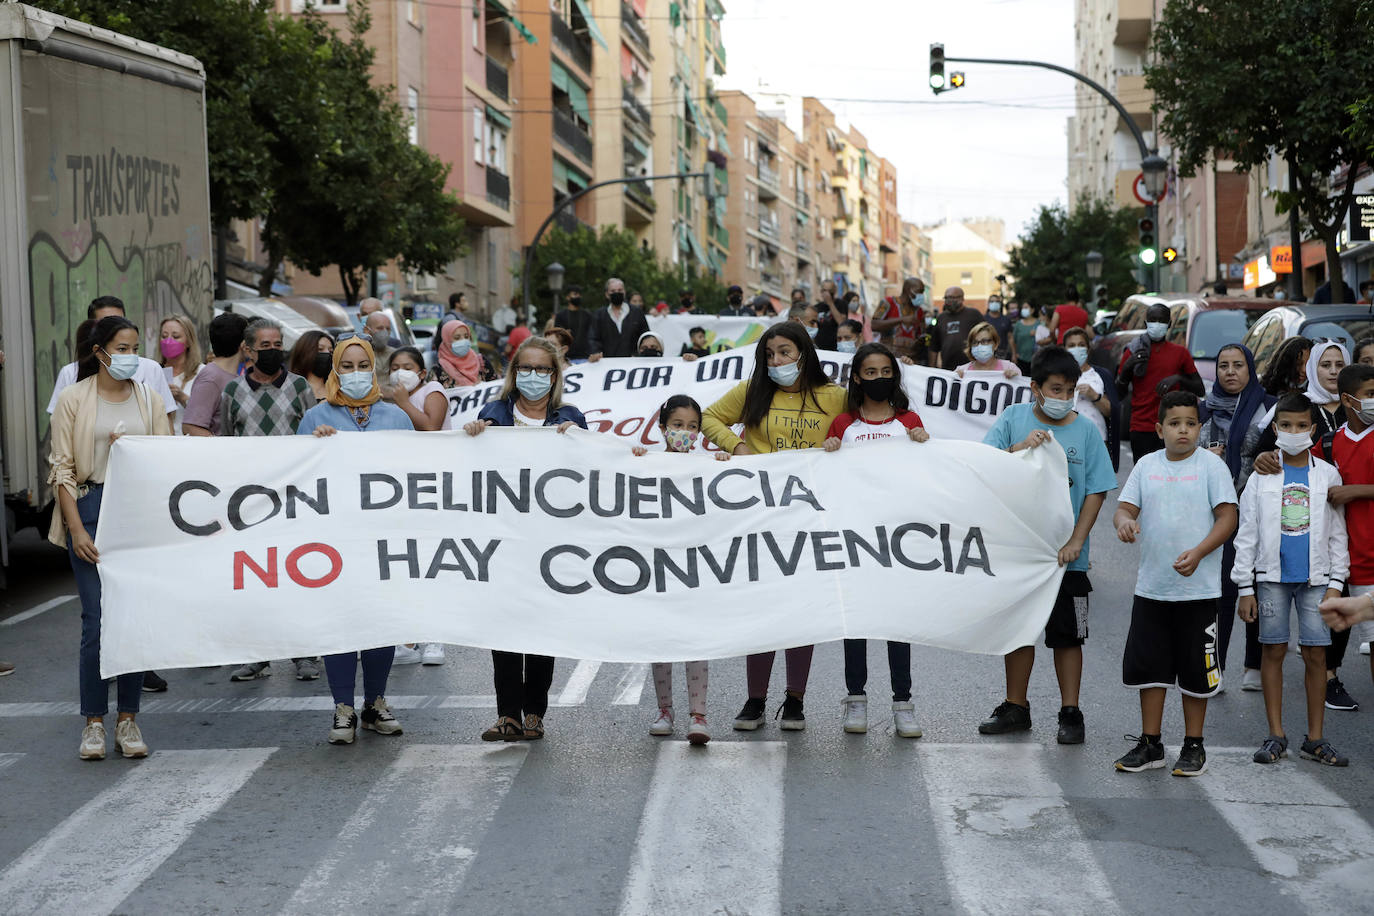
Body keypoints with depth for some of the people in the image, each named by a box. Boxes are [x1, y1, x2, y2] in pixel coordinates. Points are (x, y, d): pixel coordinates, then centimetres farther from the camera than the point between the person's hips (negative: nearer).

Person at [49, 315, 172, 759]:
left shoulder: (149, 399, 10)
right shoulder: (73, 399, 2)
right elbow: (62, 468, -2)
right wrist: (76, 528, -9)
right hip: (91, 509, -3)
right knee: (97, 619, -7)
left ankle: (128, 719, 12)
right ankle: (93, 722, 5)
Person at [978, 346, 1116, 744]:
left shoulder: (1085, 430, -2)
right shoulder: (1013, 419, 0)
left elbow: (1096, 491, -1)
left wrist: (1076, 541, -10)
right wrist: (1019, 448, -26)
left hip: (1065, 555, -1)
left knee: (1067, 634, 4)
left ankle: (1070, 713, 15)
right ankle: (1016, 708, 25)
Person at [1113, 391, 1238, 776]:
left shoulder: (1211, 465, -4)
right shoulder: (1146, 465, 7)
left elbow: (1227, 517, -7)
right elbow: (1126, 507, 7)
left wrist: (1198, 553, -20)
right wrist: (1124, 521, -18)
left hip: (1198, 588, -4)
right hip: (1151, 586, 4)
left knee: (1195, 670, 4)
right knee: (1148, 665, 8)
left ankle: (1193, 746, 17)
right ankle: (1151, 744, 19)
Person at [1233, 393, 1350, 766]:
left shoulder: (1327, 475, 4)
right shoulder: (1262, 476, 2)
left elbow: (1337, 534, 6)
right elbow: (1247, 534, 2)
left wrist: (1336, 582, 0)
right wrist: (1245, 587, -1)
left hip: (1315, 577, 0)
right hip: (1272, 577, 0)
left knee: (1316, 654, 1)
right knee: (1273, 651, 3)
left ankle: (1315, 739, 10)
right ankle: (1276, 736, 11)